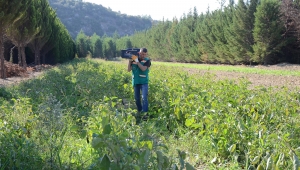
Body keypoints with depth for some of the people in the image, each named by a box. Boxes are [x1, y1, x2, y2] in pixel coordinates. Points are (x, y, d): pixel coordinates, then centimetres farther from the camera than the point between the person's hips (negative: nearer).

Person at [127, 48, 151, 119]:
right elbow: (129, 70, 0)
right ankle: (139, 111, 27)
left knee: (144, 97, -14)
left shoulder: (147, 60, -4)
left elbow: (143, 68, -19)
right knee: (137, 98, 11)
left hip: (144, 82, -3)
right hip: (136, 81, 3)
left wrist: (137, 61, -20)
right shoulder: (133, 59, 2)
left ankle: (145, 112, -13)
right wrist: (130, 61, -11)